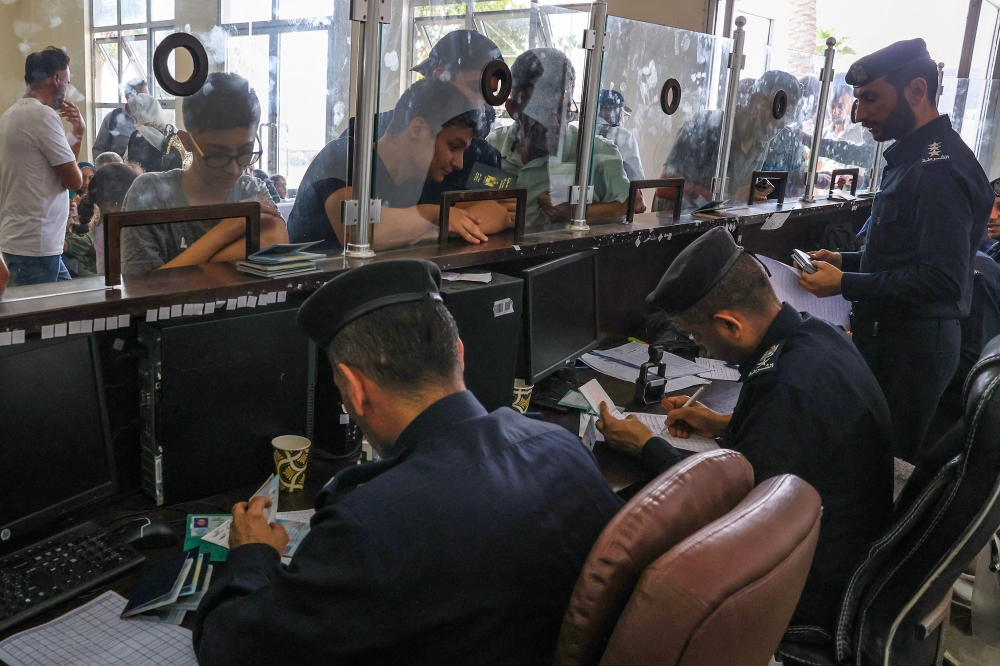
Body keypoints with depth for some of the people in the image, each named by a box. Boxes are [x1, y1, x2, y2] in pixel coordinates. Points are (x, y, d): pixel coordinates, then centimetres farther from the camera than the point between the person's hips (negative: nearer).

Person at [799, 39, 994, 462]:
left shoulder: (940, 168, -20)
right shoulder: (912, 157, 14)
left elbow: (942, 279, -25)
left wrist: (846, 285, -21)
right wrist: (846, 261, 11)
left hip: (912, 347, -10)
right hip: (888, 336, 10)